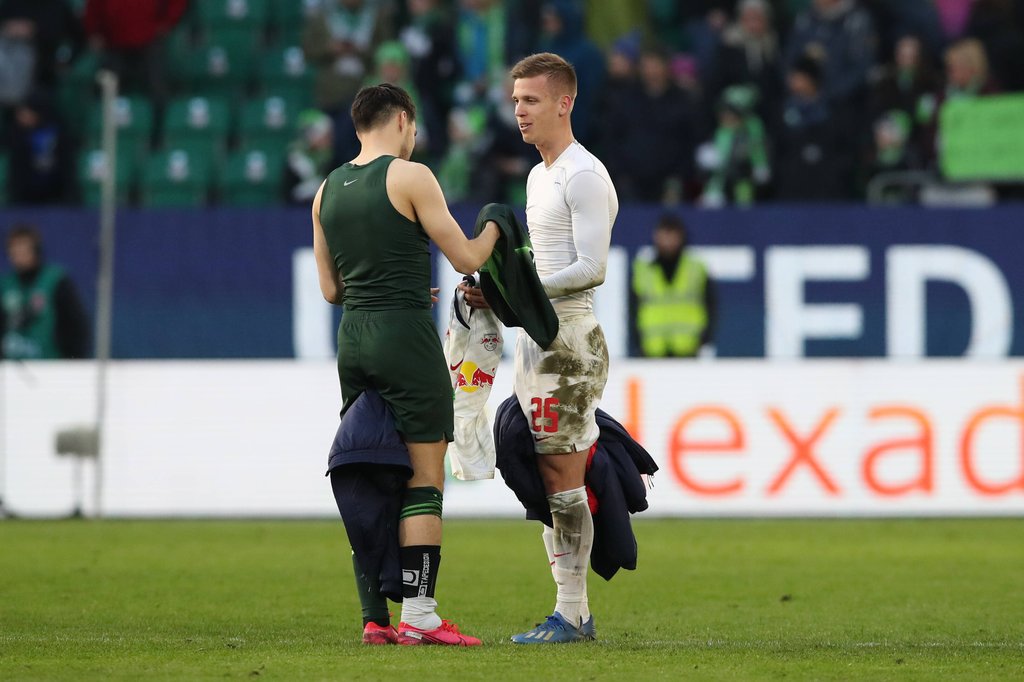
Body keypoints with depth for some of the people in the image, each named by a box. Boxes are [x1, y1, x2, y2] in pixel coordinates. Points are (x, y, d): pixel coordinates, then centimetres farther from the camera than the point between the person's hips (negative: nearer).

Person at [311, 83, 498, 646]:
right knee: (424, 478, -5)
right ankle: (418, 616, -10)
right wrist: (493, 228, 15)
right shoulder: (410, 177, -7)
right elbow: (466, 259, -5)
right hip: (405, 335, -7)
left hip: (353, 340, 7)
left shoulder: (327, 191, 13)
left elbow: (330, 288, 16)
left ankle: (374, 618, 7)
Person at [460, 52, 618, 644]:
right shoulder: (539, 176, 20)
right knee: (549, 479, 9)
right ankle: (575, 612, 12)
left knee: (562, 476, -10)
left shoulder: (584, 176, -12)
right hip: (537, 338, 10)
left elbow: (592, 268, -19)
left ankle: (570, 616, -10)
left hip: (569, 338, -10)